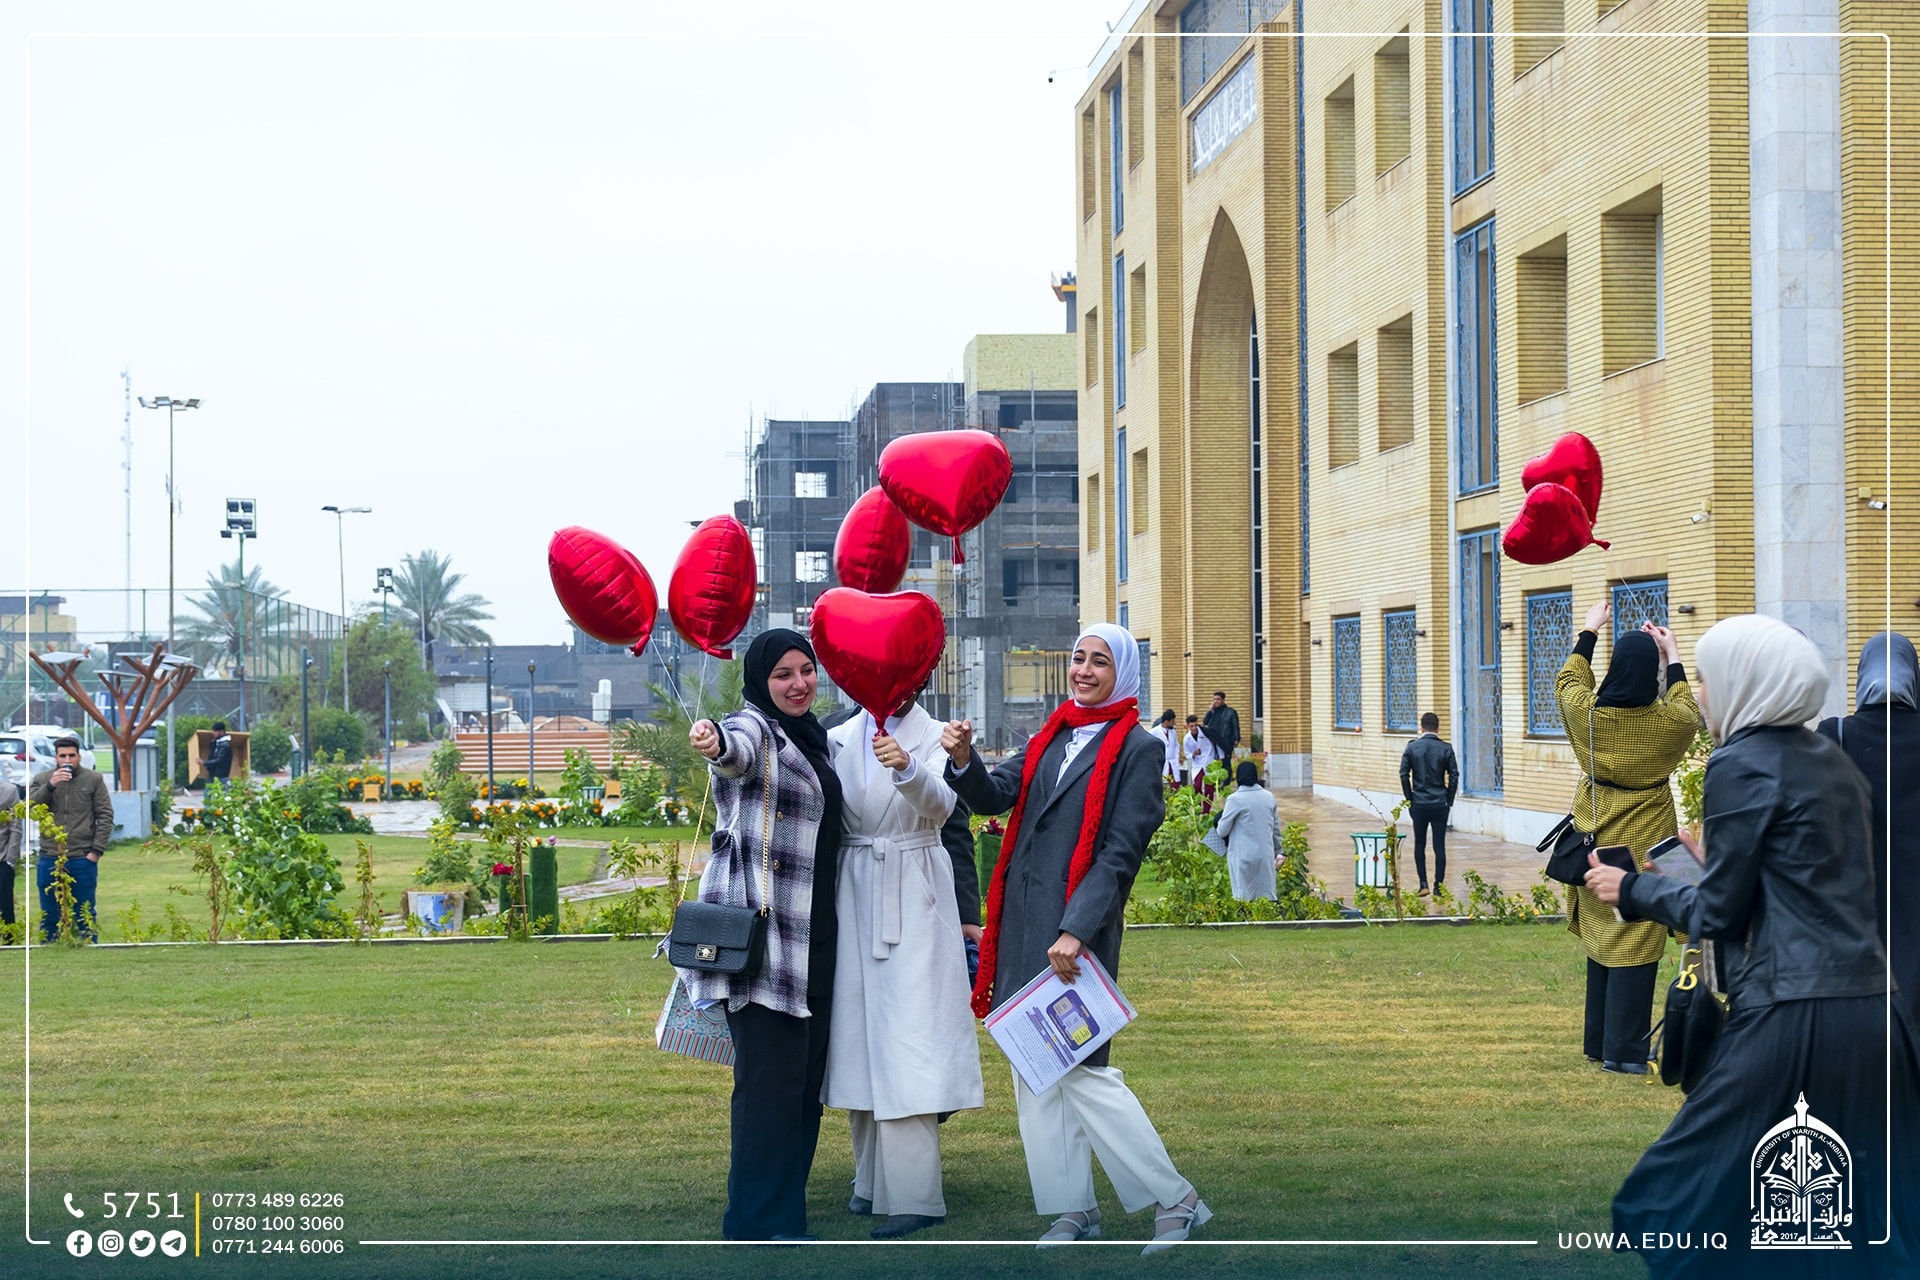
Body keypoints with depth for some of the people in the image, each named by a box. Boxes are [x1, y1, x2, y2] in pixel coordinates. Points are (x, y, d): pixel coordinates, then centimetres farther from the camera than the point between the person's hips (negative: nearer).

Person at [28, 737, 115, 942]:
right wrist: (50, 786, -15)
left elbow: (105, 816, 1)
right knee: (49, 915, 9)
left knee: (85, 915, 5)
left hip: (83, 858, -2)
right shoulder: (42, 780, 7)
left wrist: (96, 850, -6)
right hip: (49, 858, 2)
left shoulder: (94, 779, 2)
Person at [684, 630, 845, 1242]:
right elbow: (740, 748, -35)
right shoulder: (756, 728, -8)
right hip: (760, 933, -9)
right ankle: (760, 1224, -6)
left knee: (806, 1081, 11)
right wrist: (716, 744, -57)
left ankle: (786, 1209, 19)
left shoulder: (814, 740, 18)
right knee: (770, 1079, -10)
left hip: (812, 937, 9)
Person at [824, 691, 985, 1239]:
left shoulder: (933, 737, -2)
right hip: (853, 894, 4)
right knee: (859, 1030, 8)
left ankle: (912, 1194, -9)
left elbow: (941, 804, -21)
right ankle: (872, 1178, 21)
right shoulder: (840, 738, 8)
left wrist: (906, 768, -39)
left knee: (907, 1035, -9)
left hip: (912, 896, -4)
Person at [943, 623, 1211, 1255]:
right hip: (1023, 920, 7)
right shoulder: (1051, 737, 13)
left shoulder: (1137, 748, -6)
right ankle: (1072, 1208, 18)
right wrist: (963, 760, -16)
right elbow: (994, 795, 5)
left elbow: (1120, 852, -12)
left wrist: (1076, 930, -19)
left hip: (1078, 925, -7)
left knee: (1080, 1070, -7)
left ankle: (1174, 1199, 5)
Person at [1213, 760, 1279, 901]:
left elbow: (1222, 830, -8)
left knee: (1244, 897, 2)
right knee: (1267, 895, 9)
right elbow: (1276, 828, 13)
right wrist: (1278, 851, 25)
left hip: (1244, 856, -4)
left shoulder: (1235, 799, -11)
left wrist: (1223, 812, 12)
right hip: (1266, 854, 4)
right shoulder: (1269, 797, 5)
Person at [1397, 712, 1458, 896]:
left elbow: (1404, 775, -3)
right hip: (1440, 804, 0)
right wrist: (1449, 801, 7)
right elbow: (1454, 776, -3)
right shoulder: (1446, 749, -2)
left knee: (1419, 844, 13)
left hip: (1419, 803, 0)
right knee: (1439, 846, 4)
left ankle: (1423, 884, 7)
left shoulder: (1412, 748, -2)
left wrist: (1409, 799, 6)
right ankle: (1438, 886, 3)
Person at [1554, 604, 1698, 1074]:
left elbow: (1568, 681, 14)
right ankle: (1624, 1050, 0)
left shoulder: (1588, 714, -10)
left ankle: (1599, 1043, 24)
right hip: (1645, 841, -3)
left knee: (1601, 935, 15)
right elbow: (1689, 711, 13)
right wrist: (1672, 656, 21)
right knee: (1635, 942, 0)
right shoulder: (1669, 721, -14)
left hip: (1597, 839, 3)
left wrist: (1589, 632, 26)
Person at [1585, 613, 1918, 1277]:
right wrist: (1717, 861, 34)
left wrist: (1630, 888, 9)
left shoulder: (1742, 764, -7)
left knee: (1669, 1207, 0)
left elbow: (1716, 914, -6)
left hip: (1792, 1020, -8)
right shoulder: (1831, 759, 16)